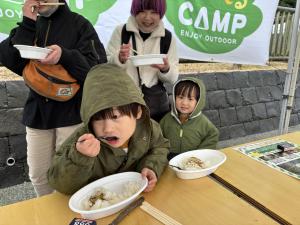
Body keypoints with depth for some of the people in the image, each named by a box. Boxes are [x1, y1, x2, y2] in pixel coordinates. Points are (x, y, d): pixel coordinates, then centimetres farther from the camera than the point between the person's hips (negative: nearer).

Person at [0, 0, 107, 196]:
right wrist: (28, 25, -10)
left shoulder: (79, 24, -3)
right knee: (38, 175, 14)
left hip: (71, 112, -4)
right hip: (37, 112, 5)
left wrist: (65, 55, -28)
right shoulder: (31, 25, 10)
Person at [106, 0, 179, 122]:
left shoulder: (168, 38, 0)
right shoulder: (120, 31, -2)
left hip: (155, 102, 1)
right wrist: (119, 59, -23)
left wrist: (165, 69, -21)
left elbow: (173, 78, 1)